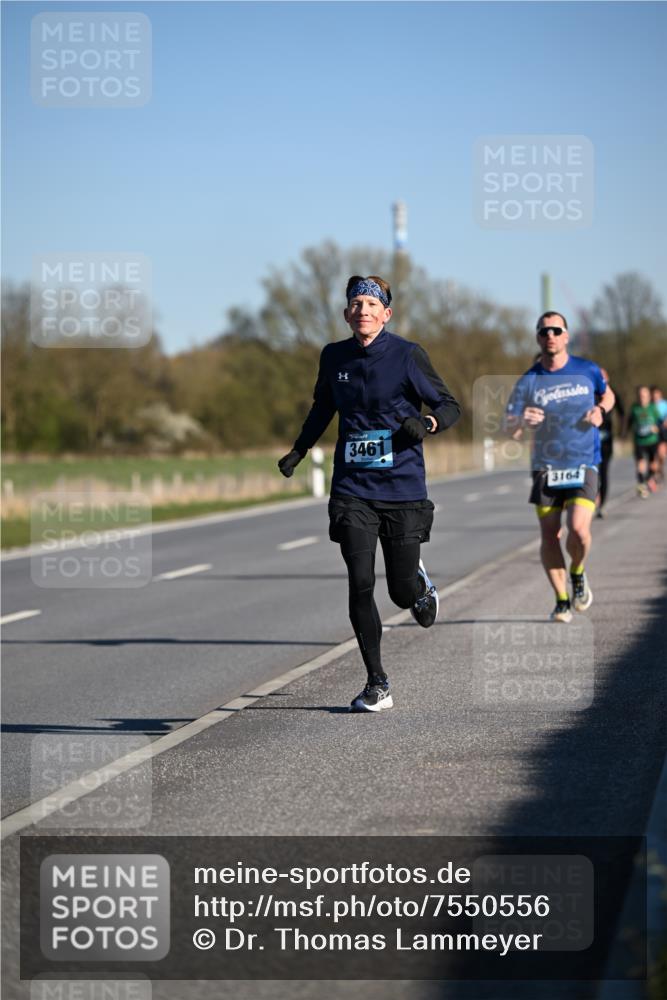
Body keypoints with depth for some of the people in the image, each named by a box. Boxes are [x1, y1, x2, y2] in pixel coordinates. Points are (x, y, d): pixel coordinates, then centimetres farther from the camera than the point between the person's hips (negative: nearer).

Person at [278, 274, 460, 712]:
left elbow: (450, 405, 0)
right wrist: (299, 451, 19)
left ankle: (421, 584, 42)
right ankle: (377, 685, 1)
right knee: (360, 585, -9)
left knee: (402, 592, 2)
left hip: (403, 490, -2)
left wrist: (427, 423, -20)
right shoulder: (334, 357, 5)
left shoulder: (408, 355, -6)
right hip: (353, 490, 2)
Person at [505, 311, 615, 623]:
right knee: (549, 537, 0)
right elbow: (510, 430, -4)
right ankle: (562, 600, 18)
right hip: (546, 468, 1)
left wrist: (600, 410, -1)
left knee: (579, 530, -19)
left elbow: (607, 395, 22)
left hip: (583, 466, -1)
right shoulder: (528, 381, -2)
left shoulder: (588, 371, 1)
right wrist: (522, 421, -28)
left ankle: (578, 574, 13)